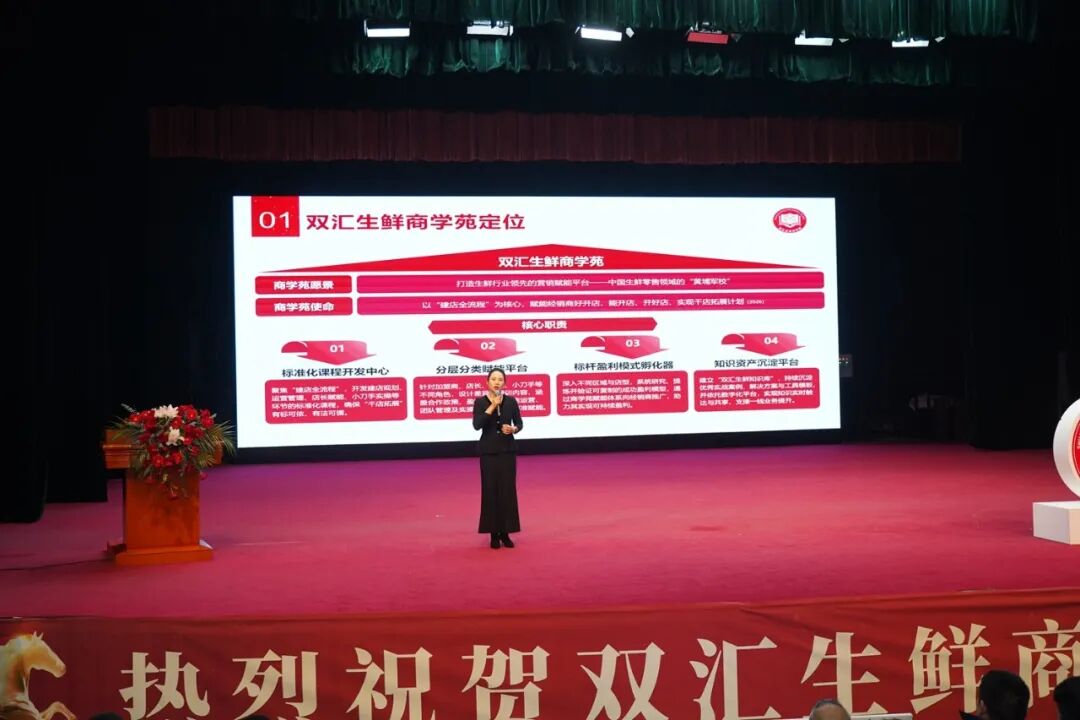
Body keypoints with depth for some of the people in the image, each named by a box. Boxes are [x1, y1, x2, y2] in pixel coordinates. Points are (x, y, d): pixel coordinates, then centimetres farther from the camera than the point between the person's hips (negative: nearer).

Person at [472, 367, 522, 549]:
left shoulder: (511, 401, 2)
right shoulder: (480, 402, -5)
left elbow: (519, 423, 9)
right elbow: (476, 425, -18)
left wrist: (513, 429, -13)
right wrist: (492, 405, -21)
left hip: (508, 450, 2)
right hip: (489, 450, -2)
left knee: (508, 490, 2)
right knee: (490, 490, 0)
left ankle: (505, 532, 11)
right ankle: (494, 533, 7)